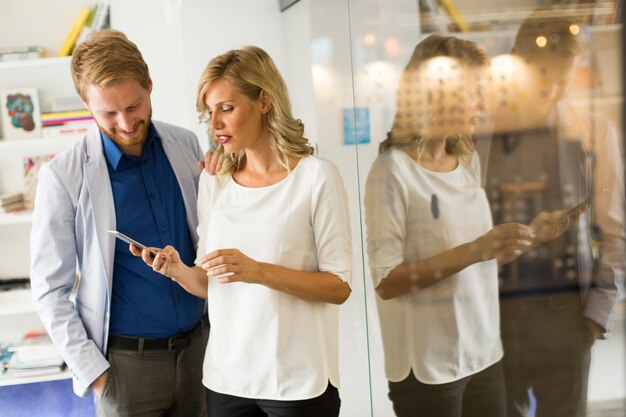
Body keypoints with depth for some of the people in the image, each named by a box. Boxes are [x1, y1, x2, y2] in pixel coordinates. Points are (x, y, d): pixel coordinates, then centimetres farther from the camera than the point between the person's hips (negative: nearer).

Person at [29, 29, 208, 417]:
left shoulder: (186, 145, -2)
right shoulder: (64, 176, -12)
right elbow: (51, 289, -7)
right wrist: (94, 373, -10)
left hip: (199, 344, 4)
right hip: (127, 360, -3)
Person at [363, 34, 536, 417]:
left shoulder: (469, 160, 7)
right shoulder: (394, 170, -14)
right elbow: (387, 282, -19)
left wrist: (523, 241, 0)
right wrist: (473, 251, -24)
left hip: (485, 354, 6)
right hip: (429, 367, -6)